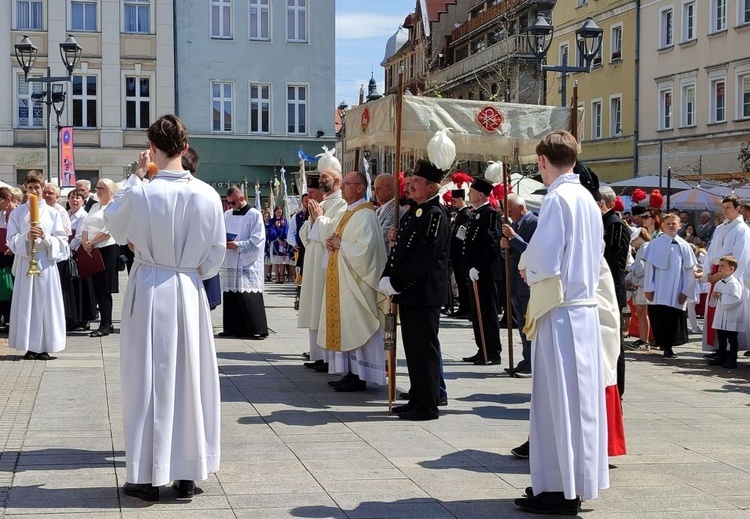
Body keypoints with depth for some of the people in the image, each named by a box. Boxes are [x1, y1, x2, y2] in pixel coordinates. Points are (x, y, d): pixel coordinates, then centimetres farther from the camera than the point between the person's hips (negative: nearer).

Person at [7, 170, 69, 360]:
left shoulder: (52, 213, 5)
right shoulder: (17, 213, 6)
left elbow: (62, 241, 1)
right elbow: (12, 241, 0)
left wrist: (45, 237, -16)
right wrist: (26, 237, -19)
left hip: (46, 262, 0)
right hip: (25, 262, 0)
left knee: (46, 302, 0)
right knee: (26, 303, 0)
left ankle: (44, 347, 6)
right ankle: (30, 346, 7)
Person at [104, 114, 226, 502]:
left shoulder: (140, 194, -15)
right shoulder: (207, 195, -7)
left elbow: (114, 226, 6)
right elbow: (217, 252, 1)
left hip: (149, 292, -2)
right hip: (189, 293, 2)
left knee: (148, 378, 6)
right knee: (189, 376, 10)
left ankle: (148, 476, 10)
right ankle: (187, 474, 17)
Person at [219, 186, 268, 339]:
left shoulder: (254, 215, -3)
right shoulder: (227, 215, 15)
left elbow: (257, 240, -10)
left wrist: (238, 245, -17)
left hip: (247, 264, -6)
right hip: (229, 263, 6)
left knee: (248, 297, -11)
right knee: (230, 297, 6)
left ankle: (257, 329, -7)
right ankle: (233, 328, 13)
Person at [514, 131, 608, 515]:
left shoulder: (557, 199, -14)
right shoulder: (588, 200, 11)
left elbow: (544, 261, -19)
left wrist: (529, 274, 2)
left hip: (560, 311, -8)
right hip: (586, 306, 8)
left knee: (559, 399, -3)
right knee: (579, 397, 13)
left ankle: (560, 490, 2)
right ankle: (578, 481, 21)